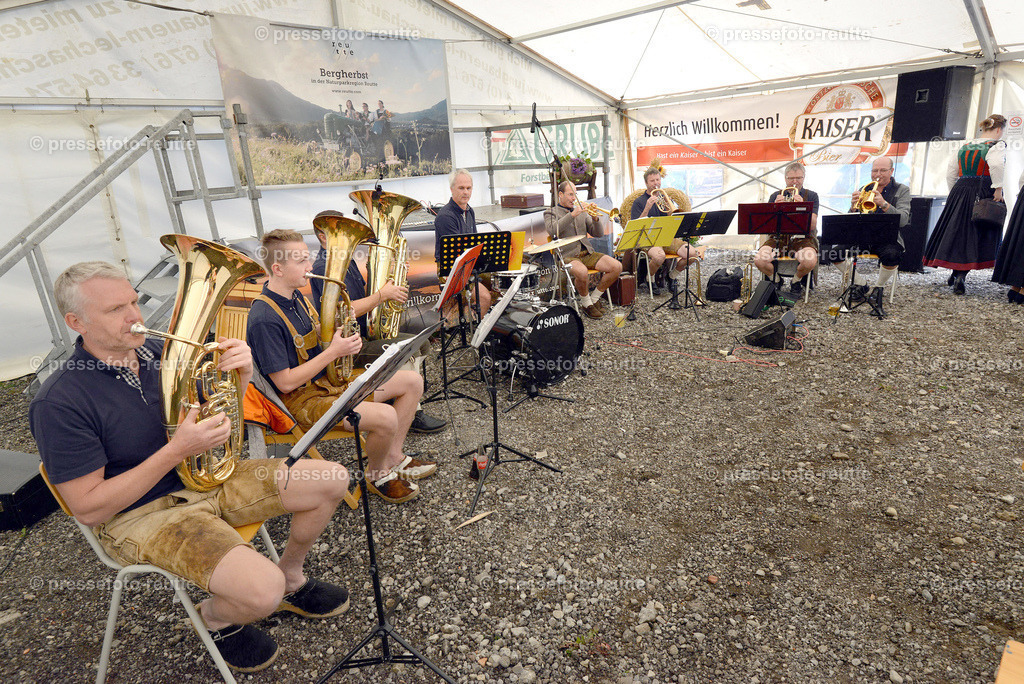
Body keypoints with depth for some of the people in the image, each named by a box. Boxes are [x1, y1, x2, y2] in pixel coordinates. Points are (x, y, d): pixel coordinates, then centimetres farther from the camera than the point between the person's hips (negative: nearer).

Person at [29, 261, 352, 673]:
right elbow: (88, 509, -19)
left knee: (332, 480, -3)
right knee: (261, 592, -29)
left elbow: (219, 417, 10)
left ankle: (291, 578, 21)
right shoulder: (59, 404, -19)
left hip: (207, 477, 7)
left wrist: (241, 376, -12)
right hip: (143, 513, -6)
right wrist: (178, 450, -27)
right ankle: (214, 616, 10)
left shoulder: (160, 354, -1)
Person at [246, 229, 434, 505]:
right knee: (386, 417, -31)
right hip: (302, 399, -9)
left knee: (412, 381, 5)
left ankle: (394, 457, 15)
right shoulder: (264, 319, -22)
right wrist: (333, 352, -21)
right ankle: (377, 474, 1)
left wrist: (343, 339, -4)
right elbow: (286, 383, -23)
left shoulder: (296, 296, 7)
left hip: (330, 379, 10)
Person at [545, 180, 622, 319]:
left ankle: (595, 298, 4)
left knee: (617, 267, -15)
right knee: (582, 272, -38)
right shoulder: (550, 212, 7)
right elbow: (552, 230, -17)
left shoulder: (581, 211, 21)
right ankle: (586, 302, -9)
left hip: (588, 253, 5)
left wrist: (595, 218, -6)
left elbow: (598, 234, 14)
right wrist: (573, 214, -22)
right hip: (568, 255, -5)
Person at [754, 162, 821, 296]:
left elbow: (812, 226, -5)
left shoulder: (811, 196, 8)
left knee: (810, 261, -34)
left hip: (802, 237, -1)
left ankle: (796, 281, 3)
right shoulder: (775, 196, 11)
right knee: (759, 260, -30)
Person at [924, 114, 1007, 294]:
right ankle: (961, 276, -15)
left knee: (957, 231, 13)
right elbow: (996, 164, -25)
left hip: (960, 191, 5)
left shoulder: (965, 147, 14)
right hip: (983, 192, -5)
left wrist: (955, 192, 22)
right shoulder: (997, 145, -5)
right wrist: (998, 189, -19)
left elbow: (950, 173, 14)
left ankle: (955, 272, 19)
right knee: (975, 235, -4)